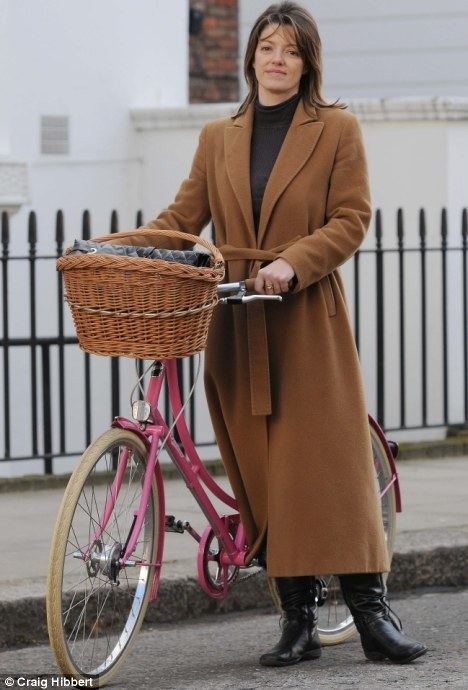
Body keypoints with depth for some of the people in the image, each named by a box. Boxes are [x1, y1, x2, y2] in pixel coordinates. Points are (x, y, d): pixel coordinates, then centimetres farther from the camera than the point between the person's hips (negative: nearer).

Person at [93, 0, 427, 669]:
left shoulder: (337, 129, 3)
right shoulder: (218, 138, 14)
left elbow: (350, 220, -3)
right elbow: (182, 219, 10)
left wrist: (292, 263, -18)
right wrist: (111, 246, -6)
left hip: (308, 320, -3)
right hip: (238, 326, 3)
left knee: (330, 459, -8)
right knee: (263, 475, 1)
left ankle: (372, 613, -5)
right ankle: (298, 620, 6)